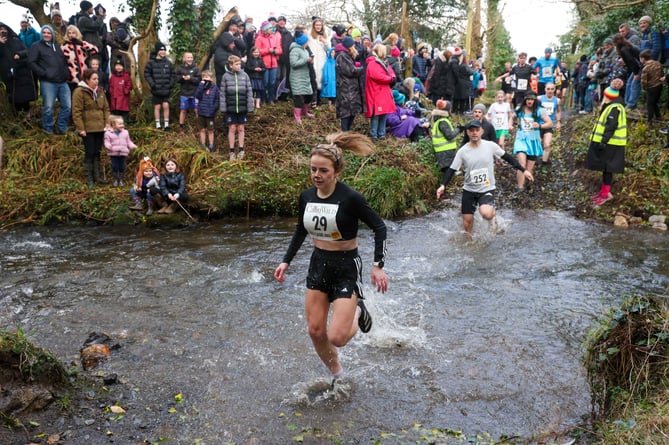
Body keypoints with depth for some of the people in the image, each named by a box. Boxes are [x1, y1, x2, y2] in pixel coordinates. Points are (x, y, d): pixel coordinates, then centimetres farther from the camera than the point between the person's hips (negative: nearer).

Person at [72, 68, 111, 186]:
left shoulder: (99, 91, 12)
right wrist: (80, 128, -16)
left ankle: (98, 176, 20)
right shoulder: (79, 92, -9)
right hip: (88, 129, -6)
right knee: (89, 153, -1)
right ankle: (89, 178, 7)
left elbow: (106, 108, 17)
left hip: (100, 128, 6)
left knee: (97, 153, 12)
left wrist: (107, 123, 6)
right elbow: (76, 112, -12)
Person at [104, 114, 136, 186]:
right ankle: (115, 180, 15)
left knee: (122, 167, 5)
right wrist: (108, 146, -24)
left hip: (123, 153, 2)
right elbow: (107, 142, -3)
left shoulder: (125, 132, 7)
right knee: (115, 166, 1)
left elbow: (128, 142, 12)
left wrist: (132, 146, -5)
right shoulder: (108, 133, -2)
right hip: (113, 153, -2)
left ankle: (121, 180, 18)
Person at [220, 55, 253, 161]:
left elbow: (249, 92, 2)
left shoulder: (245, 76, 1)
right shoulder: (226, 77, -1)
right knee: (232, 129, 6)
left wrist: (250, 107, -2)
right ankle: (232, 151, 14)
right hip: (230, 108, -1)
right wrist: (223, 108, -3)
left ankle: (241, 150, 19)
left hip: (242, 108, 1)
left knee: (240, 129, 9)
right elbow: (223, 93, 0)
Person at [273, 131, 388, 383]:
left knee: (337, 338, -11)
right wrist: (286, 261, 12)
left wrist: (378, 265, -18)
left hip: (346, 267, -5)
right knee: (316, 332, 7)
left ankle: (357, 313, 23)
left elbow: (379, 227, -12)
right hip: (318, 264, 6)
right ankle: (338, 376, 32)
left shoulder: (350, 198, -20)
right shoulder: (307, 197, -2)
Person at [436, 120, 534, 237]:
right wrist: (443, 185, -18)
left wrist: (523, 170, 4)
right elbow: (452, 170, -4)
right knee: (467, 221, 6)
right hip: (469, 190, 2)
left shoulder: (490, 146, -9)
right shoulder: (462, 151, -7)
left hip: (487, 189, -2)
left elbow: (507, 157, 2)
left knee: (486, 213, -28)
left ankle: (492, 215, 9)